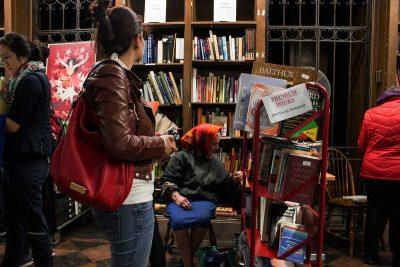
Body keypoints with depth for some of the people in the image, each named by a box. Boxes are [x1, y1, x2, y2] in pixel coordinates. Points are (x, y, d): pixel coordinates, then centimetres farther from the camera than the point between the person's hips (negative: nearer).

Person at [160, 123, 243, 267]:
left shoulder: (215, 161, 17)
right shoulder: (181, 157, 5)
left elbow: (224, 186, 21)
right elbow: (167, 179, -1)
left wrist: (234, 180, 0)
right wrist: (176, 196, -18)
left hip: (205, 200, 2)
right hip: (180, 199, -2)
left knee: (202, 218, -34)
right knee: (179, 220, -35)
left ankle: (190, 255, -11)